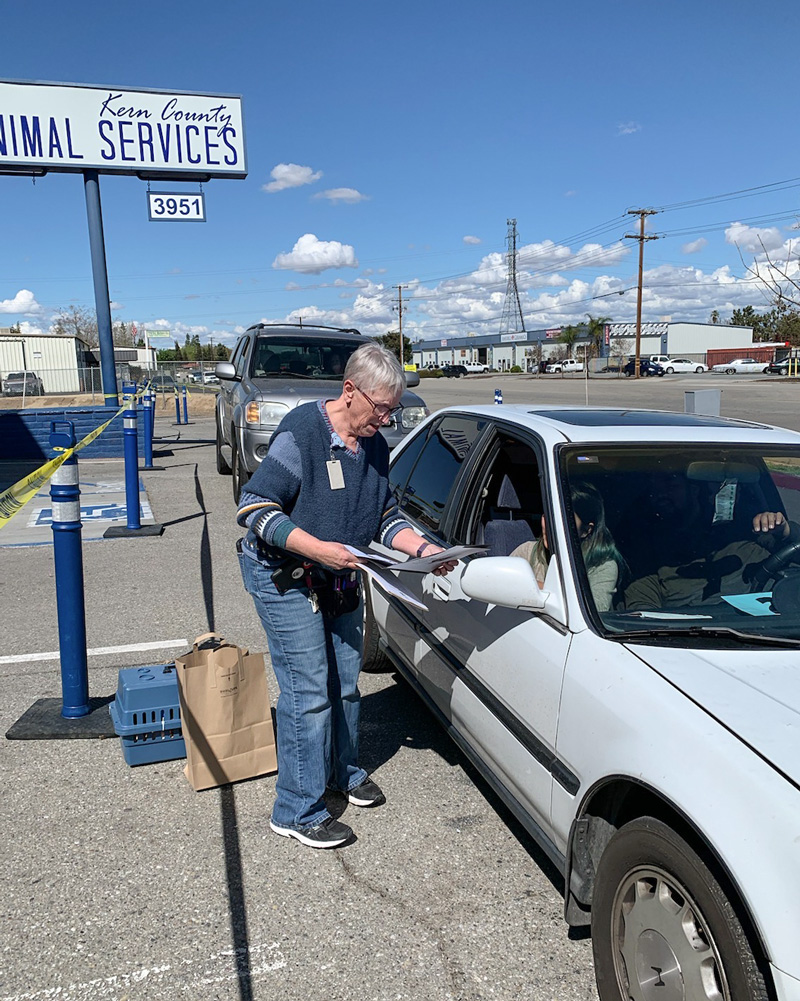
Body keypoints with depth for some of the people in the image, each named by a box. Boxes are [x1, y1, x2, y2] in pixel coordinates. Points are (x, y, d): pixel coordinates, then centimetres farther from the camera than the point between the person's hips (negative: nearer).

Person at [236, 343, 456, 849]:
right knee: (310, 692, -7)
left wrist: (424, 549, -8)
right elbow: (255, 507, -23)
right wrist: (318, 549, -31)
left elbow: (386, 516, 11)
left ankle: (344, 771, 39)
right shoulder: (302, 433, -22)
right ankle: (297, 811, 9)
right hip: (285, 578, -7)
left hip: (341, 580, 7)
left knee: (346, 681, 15)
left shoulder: (375, 446, 2)